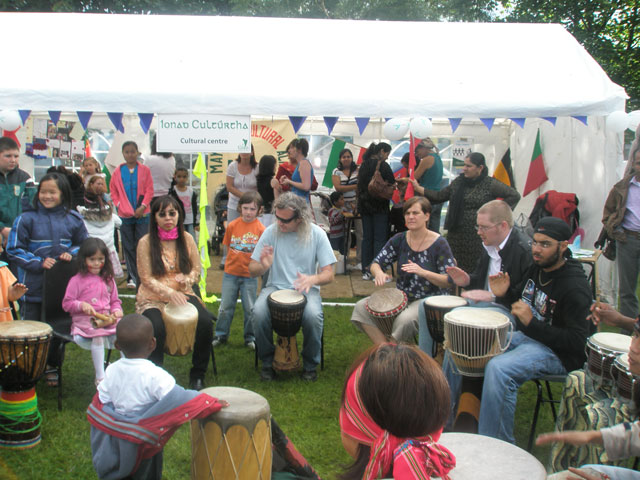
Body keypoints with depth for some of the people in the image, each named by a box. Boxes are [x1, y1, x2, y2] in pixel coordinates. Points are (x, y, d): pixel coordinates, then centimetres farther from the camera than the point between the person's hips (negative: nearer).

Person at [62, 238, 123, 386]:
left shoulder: (108, 280, 16)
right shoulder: (77, 280, 2)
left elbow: (114, 300, 22)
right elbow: (66, 303, 2)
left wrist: (116, 310, 0)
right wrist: (81, 305, -17)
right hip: (84, 320, -4)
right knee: (98, 336, -33)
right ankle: (100, 377, -25)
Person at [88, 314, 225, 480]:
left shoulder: (111, 371, -9)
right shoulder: (154, 376, -26)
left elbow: (101, 401, -1)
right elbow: (180, 399, -28)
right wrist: (213, 404, -20)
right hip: (143, 441, -4)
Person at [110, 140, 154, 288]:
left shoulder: (144, 170, -1)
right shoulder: (118, 171, 4)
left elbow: (149, 190, -2)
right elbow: (113, 191, 11)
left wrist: (143, 206, -12)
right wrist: (118, 204, -3)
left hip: (142, 214, -2)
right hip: (125, 215, 2)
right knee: (128, 247, 6)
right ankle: (132, 277, 14)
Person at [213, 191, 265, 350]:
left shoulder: (261, 229, -8)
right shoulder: (232, 225, -2)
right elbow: (228, 246, 9)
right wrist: (236, 257, -1)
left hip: (250, 275, -2)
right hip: (231, 273, 2)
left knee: (250, 308, 7)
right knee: (226, 306, 11)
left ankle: (250, 337, 22)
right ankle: (221, 335, 26)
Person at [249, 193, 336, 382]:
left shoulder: (316, 234, -6)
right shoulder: (271, 232, -3)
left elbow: (328, 274, -6)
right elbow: (252, 270, 0)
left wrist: (313, 279, -29)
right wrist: (264, 266, -24)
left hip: (306, 290, -1)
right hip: (276, 287, 1)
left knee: (314, 315, -32)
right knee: (259, 312, -29)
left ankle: (310, 365, -5)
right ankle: (268, 362, -4)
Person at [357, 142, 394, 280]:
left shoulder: (364, 165, 11)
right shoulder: (383, 165, -11)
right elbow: (391, 185, -8)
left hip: (365, 206, 7)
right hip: (379, 206, -7)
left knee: (367, 238, 9)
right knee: (380, 238, -3)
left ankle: (366, 271, 11)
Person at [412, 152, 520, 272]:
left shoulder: (490, 184, -4)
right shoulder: (458, 182, 12)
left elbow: (514, 195, -3)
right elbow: (440, 196, 15)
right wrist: (419, 189, 10)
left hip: (478, 236, -5)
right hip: (456, 234, 5)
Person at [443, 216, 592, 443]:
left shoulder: (575, 286, -20)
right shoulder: (537, 267, 5)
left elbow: (577, 342, -23)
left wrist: (531, 323, -28)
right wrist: (504, 295, -2)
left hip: (555, 351, -9)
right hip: (522, 336, 9)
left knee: (499, 368, -36)